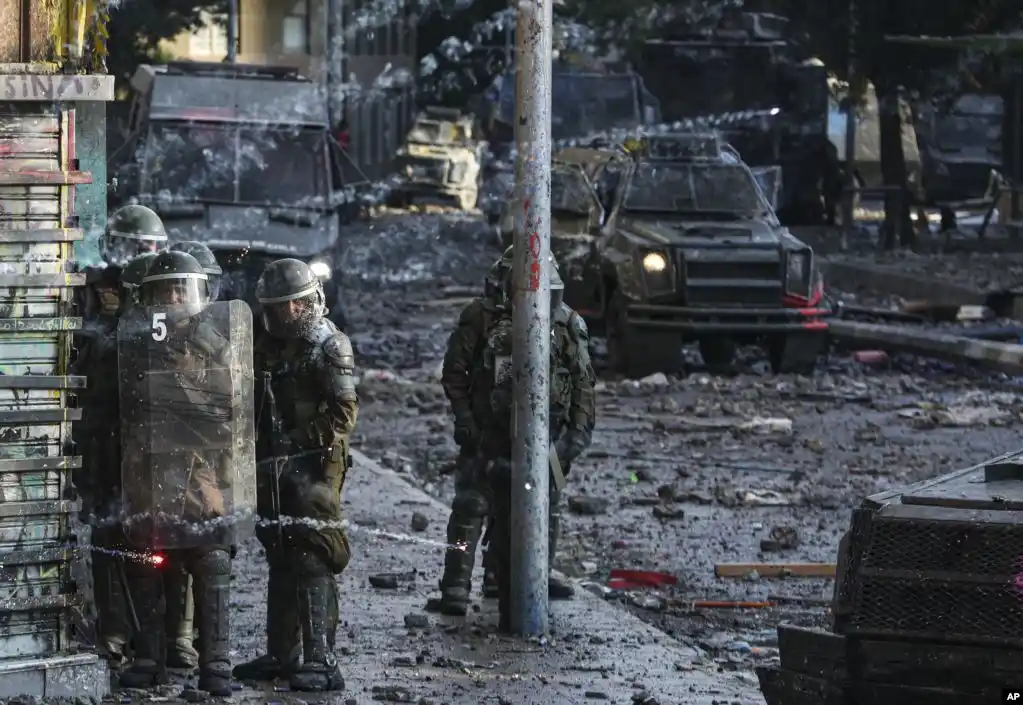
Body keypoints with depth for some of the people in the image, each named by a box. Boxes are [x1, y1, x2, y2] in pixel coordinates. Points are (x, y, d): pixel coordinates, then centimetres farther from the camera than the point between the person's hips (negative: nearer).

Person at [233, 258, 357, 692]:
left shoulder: (330, 346, -6)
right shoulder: (266, 347, 15)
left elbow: (343, 411, -13)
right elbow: (253, 407, 22)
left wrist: (306, 444, -17)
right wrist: (257, 453, 10)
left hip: (313, 469, -8)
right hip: (272, 470, 8)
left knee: (312, 562, -13)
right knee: (280, 562, 13)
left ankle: (321, 661, -15)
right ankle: (282, 654, 21)